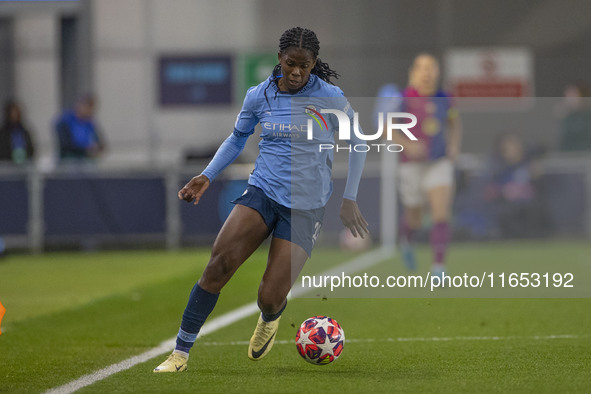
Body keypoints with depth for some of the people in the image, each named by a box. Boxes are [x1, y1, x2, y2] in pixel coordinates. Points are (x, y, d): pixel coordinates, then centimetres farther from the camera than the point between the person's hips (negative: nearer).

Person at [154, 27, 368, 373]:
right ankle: (181, 352, -14)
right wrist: (207, 177, 7)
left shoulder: (330, 98, -6)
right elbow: (237, 139, 18)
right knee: (220, 264, -23)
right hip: (262, 191, 2)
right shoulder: (259, 96, 1)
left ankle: (270, 318, 31)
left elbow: (357, 144, 5)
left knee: (270, 298, -11)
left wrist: (350, 199, 2)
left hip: (306, 206, -2)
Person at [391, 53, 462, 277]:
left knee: (441, 213, -16)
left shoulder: (443, 98, -1)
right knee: (415, 219, 13)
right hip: (411, 165, -2)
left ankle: (438, 268, -16)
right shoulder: (403, 99, -13)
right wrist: (407, 144, -26)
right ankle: (407, 241, 50)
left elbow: (454, 123, 16)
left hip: (439, 164, 2)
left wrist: (455, 145, -3)